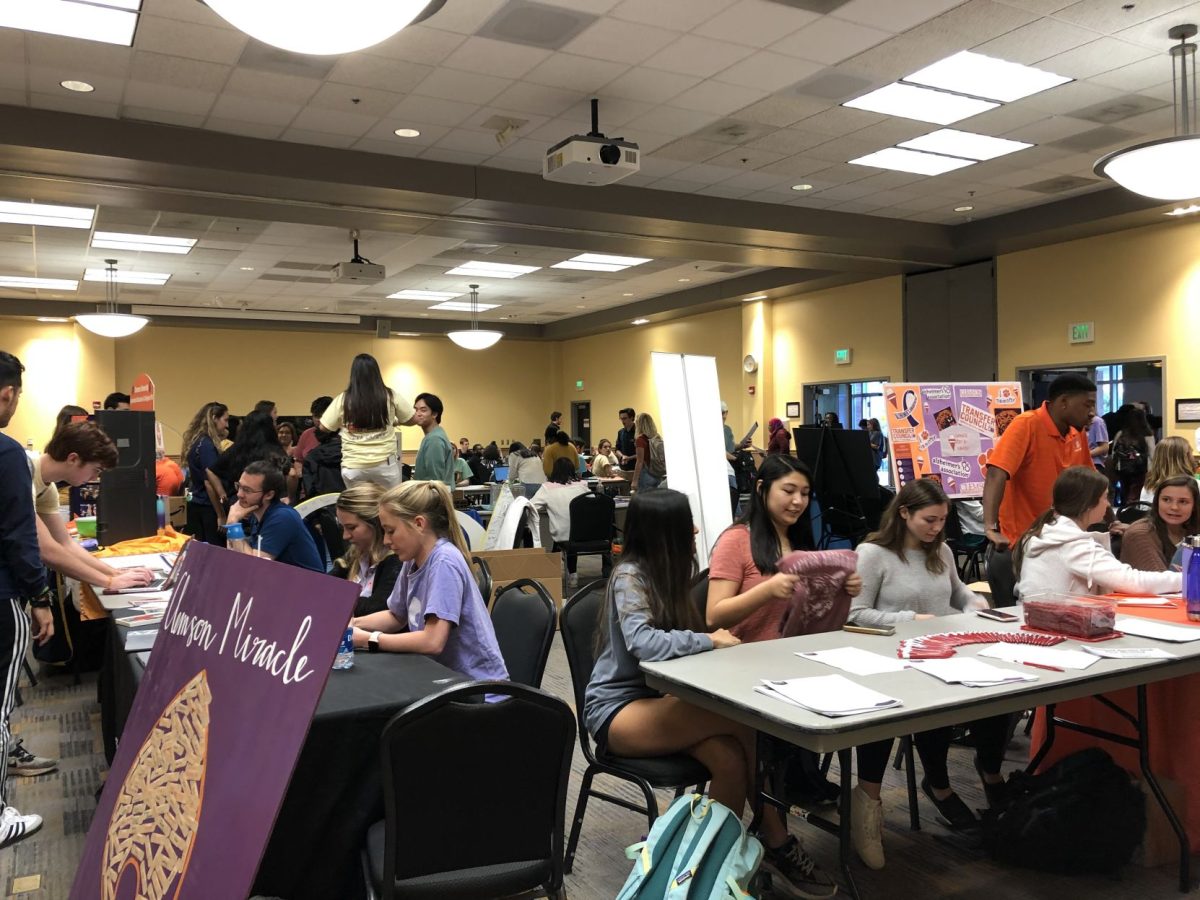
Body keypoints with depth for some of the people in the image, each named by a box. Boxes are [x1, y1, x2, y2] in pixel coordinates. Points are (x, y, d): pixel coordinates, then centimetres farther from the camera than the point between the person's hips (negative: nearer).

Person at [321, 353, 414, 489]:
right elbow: (412, 420, 9)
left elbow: (324, 427, 9)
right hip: (385, 463, 0)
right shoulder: (390, 396, -2)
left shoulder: (343, 400, -3)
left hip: (353, 466, 0)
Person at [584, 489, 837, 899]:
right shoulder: (630, 576, -15)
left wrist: (714, 639, -8)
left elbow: (676, 640, 11)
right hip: (619, 709, -7)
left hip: (656, 698, 8)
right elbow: (644, 643, -30)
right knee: (742, 719, -27)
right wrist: (712, 641, -20)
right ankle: (776, 843, -13)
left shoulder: (664, 573, 10)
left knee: (732, 760, -24)